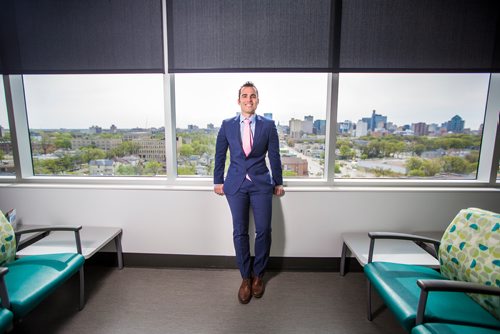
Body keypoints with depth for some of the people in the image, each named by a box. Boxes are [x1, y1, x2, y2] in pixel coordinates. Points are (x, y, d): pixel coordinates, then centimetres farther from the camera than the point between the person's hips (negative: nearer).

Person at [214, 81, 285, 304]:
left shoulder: (268, 125, 2)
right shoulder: (227, 125, 4)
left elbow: (274, 156, 5)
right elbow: (220, 155, 9)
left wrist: (278, 182, 8)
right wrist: (218, 181, 9)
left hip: (261, 184, 0)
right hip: (236, 184, 1)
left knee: (263, 231, 2)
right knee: (240, 232, 6)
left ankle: (258, 275, 26)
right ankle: (246, 277, 24)